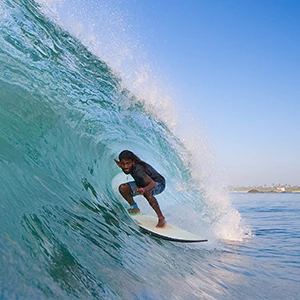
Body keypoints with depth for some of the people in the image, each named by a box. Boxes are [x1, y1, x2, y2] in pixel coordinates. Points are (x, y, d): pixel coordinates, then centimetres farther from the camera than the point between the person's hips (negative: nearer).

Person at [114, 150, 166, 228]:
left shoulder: (138, 170, -38)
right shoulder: (131, 166, -15)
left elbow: (153, 184, -50)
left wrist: (144, 189, -69)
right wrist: (119, 164, -4)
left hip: (158, 184, -8)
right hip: (143, 184, 8)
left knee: (146, 192, -42)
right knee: (122, 188, -7)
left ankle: (161, 218, -32)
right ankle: (135, 208, 11)